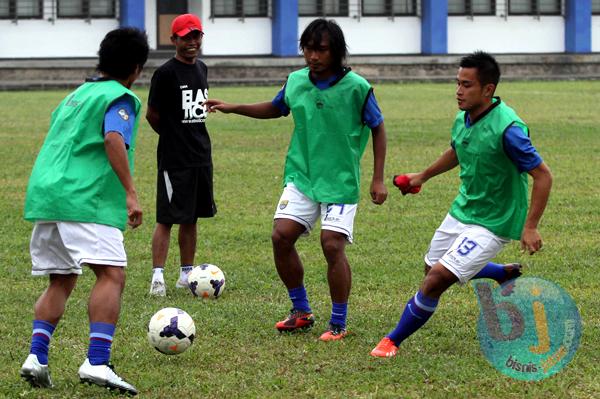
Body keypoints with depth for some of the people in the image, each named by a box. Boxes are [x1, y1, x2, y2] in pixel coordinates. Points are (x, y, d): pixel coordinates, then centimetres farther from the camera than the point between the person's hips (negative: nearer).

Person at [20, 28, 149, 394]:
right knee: (112, 275, -12)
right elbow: (114, 139, -19)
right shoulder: (120, 98, -1)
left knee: (61, 282, 15)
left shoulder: (76, 95, 25)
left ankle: (37, 357, 1)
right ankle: (97, 363, -25)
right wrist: (131, 193, -22)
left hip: (44, 195, 8)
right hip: (85, 200, -8)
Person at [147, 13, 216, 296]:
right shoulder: (166, 73, -11)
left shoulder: (201, 69, 11)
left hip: (201, 155, 7)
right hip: (174, 159, -7)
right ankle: (158, 276, -8)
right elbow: (152, 115, -6)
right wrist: (172, 136, 7)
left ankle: (187, 275, 18)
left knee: (191, 218, 11)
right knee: (166, 219, -7)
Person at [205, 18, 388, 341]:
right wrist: (234, 108, 12)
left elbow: (377, 129, 0)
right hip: (301, 177, 4)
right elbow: (276, 108, 23)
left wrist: (378, 179, -3)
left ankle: (338, 324, 3)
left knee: (332, 245, -13)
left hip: (341, 181, -4)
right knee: (281, 236, -8)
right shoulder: (296, 82, 1)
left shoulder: (356, 87, -12)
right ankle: (301, 312, 10)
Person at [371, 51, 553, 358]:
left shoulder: (507, 128, -27)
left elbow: (543, 176, -23)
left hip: (492, 223, -9)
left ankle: (393, 341, 1)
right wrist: (423, 176, 31)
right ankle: (507, 273, 45)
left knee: (438, 279, -16)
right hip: (462, 210, 9)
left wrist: (530, 227, -27)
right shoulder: (463, 119, -3)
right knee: (433, 270, 24)